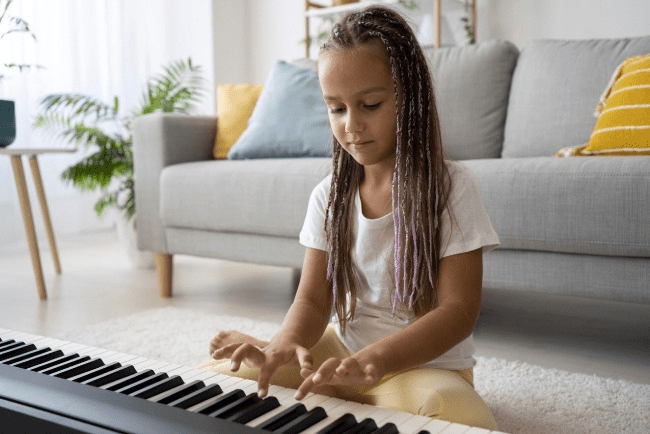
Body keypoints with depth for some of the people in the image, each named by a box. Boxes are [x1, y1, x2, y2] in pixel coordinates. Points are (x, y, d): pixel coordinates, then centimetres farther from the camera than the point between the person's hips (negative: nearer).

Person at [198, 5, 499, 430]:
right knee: (219, 369, -9)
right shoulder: (329, 196, 1)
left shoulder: (452, 187, -13)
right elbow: (313, 299, -2)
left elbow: (461, 309, -17)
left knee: (462, 416, -36)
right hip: (341, 350, 3)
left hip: (424, 364, -2)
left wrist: (372, 360, -33)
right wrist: (287, 345, -27)